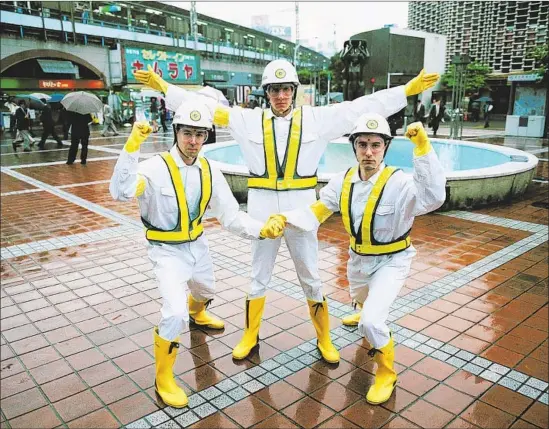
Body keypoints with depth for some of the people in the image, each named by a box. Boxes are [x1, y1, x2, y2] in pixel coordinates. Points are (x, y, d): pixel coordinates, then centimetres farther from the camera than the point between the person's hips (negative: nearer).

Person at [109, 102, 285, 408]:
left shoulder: (209, 172, -9)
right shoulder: (156, 168, -24)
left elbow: (231, 215, -10)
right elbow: (121, 192, -42)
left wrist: (261, 230, -26)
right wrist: (132, 147, -50)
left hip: (198, 246, 6)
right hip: (168, 251, -6)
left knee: (206, 291, 31)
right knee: (175, 313, -22)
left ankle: (197, 314, 70)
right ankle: (163, 379, 4)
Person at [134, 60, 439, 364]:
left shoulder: (316, 118, 1)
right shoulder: (249, 119, 2)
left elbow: (364, 107, -1)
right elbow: (205, 104, 2)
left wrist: (408, 90, -4)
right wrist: (162, 86, -1)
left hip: (301, 207, 0)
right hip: (262, 207, 1)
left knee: (311, 276, 11)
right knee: (259, 276, 14)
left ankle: (324, 339, 29)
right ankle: (250, 336, 33)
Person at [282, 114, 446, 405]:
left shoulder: (398, 183, -30)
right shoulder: (344, 181, -12)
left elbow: (433, 198, -49)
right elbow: (315, 213, -8)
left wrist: (423, 148, -56)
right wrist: (283, 218, -26)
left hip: (391, 261, -6)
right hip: (358, 258, 6)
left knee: (370, 322, -22)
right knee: (360, 298, 35)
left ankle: (386, 372, 9)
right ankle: (369, 313, 75)